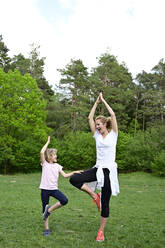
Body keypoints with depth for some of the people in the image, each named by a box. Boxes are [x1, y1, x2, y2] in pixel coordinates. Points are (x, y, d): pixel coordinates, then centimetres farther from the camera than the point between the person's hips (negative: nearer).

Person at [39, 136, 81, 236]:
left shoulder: (57, 166, 12)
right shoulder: (45, 164, -1)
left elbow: (65, 175, 6)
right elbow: (42, 152, -18)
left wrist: (73, 172, -7)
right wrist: (48, 142, -9)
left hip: (54, 189, 3)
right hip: (45, 189, -3)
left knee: (65, 200, -20)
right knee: (44, 208, 2)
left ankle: (49, 210, 0)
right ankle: (47, 229, 17)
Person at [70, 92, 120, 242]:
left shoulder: (113, 134, -1)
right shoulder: (97, 136, 11)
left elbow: (113, 115, -10)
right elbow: (90, 118, 9)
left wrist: (103, 100, -1)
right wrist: (96, 102, 11)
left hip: (109, 170, -5)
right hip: (98, 169, 5)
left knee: (105, 203, 1)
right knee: (74, 179, -15)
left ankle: (101, 231, 17)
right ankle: (94, 195, 3)